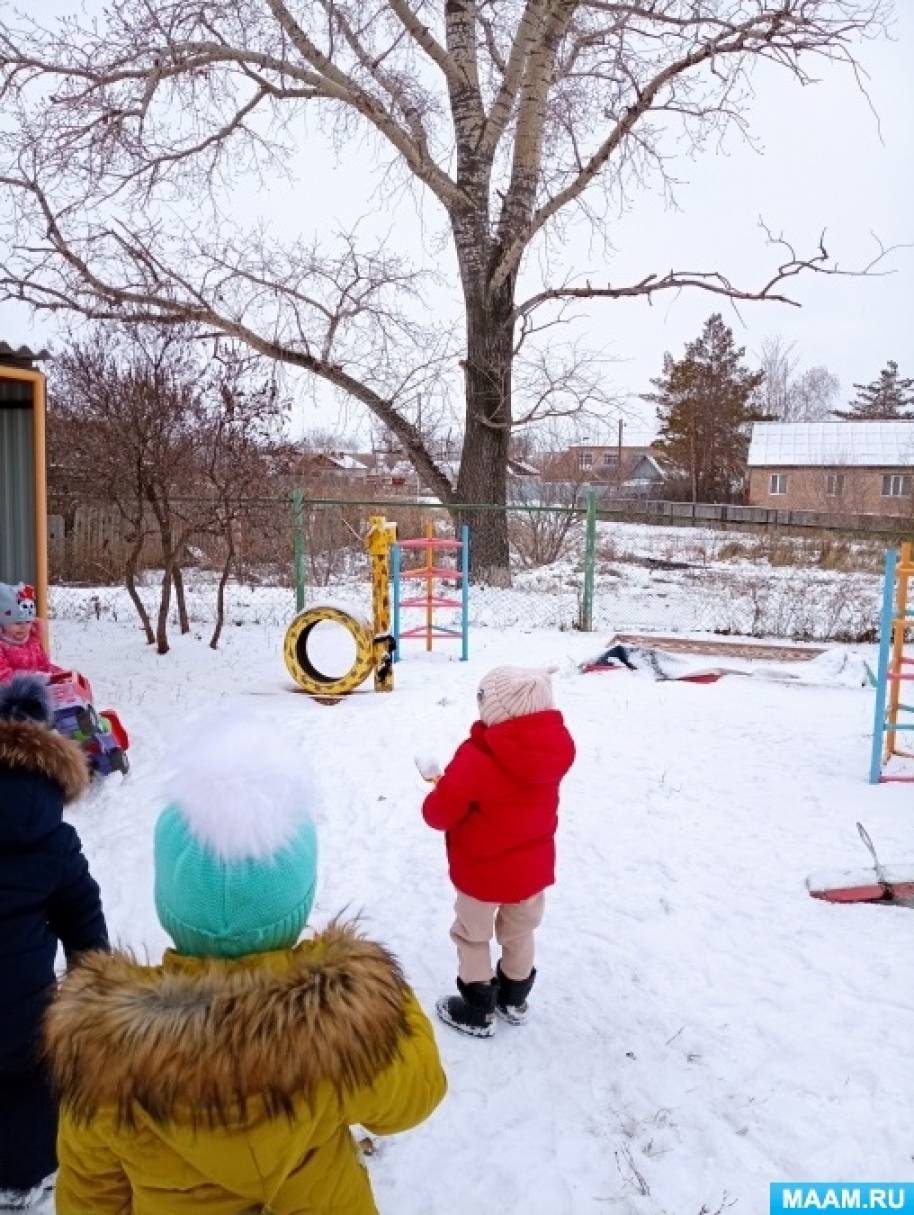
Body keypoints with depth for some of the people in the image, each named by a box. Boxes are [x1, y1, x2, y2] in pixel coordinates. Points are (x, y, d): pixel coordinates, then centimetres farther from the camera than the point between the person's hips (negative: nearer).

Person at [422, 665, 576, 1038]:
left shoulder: (477, 758, -31)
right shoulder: (554, 747, -12)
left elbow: (440, 813, -20)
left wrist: (439, 794, 1)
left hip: (483, 871, -5)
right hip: (533, 867, 6)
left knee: (472, 937, 17)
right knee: (519, 934, 24)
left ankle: (477, 1012, 28)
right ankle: (514, 1001, 42)